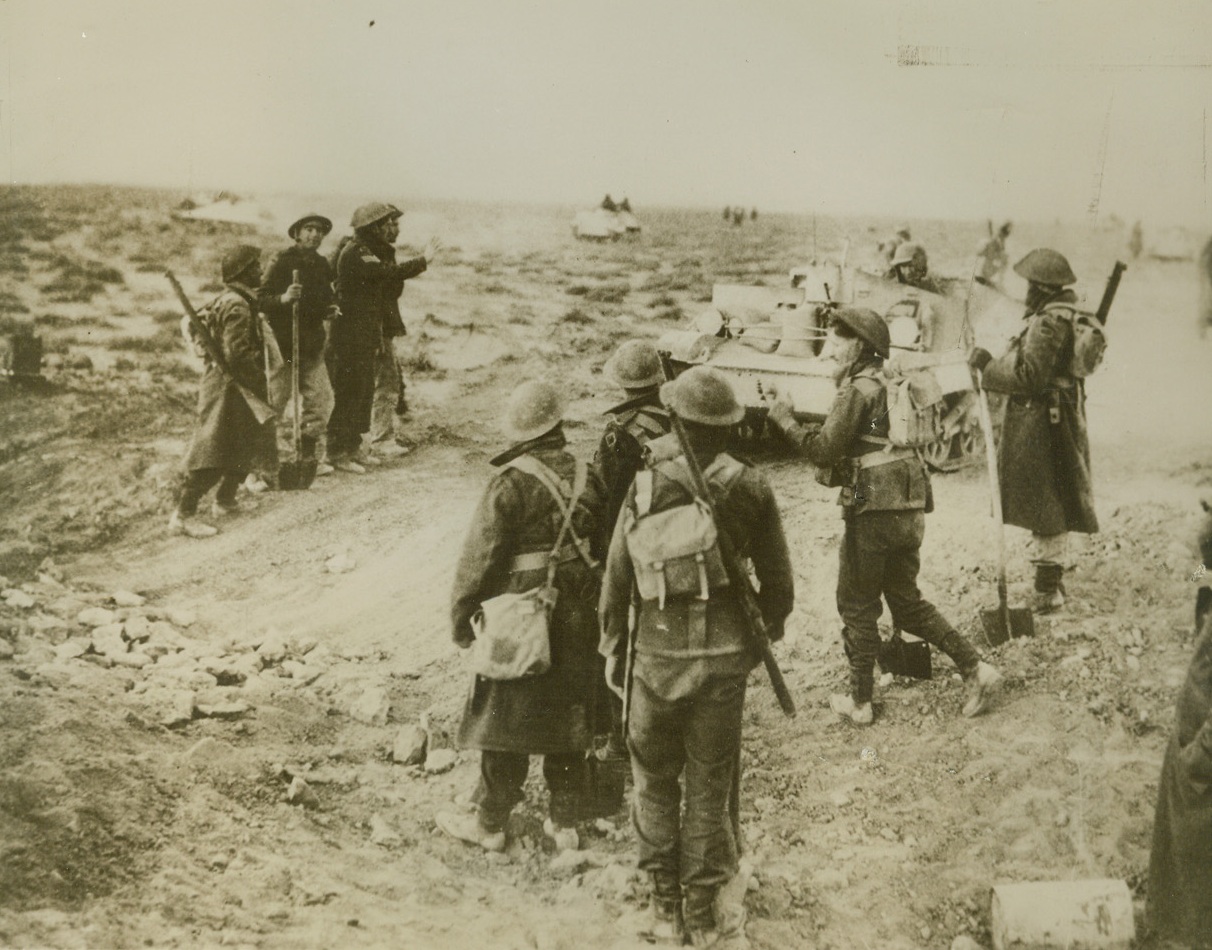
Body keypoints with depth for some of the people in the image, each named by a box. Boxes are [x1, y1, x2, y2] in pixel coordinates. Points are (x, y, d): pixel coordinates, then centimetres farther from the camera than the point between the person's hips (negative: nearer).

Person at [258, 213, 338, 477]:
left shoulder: (321, 265, 12)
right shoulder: (281, 261, -8)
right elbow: (261, 300, -13)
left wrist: (329, 310, 5)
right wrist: (283, 299, -30)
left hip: (312, 344, 6)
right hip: (282, 344, -6)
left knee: (321, 399, 2)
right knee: (277, 403, -3)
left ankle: (307, 455, 13)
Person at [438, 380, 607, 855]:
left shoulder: (511, 483, -16)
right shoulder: (587, 477, 1)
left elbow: (480, 558, -14)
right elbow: (603, 547, 9)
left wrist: (462, 619, -5)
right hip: (577, 620, 5)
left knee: (504, 718, 6)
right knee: (568, 719, 14)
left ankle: (490, 823, 17)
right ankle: (565, 823, 21)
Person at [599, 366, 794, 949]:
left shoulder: (648, 486, -10)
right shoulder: (750, 489, -6)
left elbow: (617, 576, -4)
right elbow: (778, 582, 0)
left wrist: (612, 648, 9)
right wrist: (765, 635, 18)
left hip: (657, 654, -1)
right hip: (725, 657, 1)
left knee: (655, 782, 16)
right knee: (710, 788, 11)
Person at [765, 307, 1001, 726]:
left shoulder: (857, 390, -12)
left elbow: (825, 450, -13)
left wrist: (785, 418, -5)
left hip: (873, 512, -8)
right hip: (909, 510, 8)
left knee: (857, 607, 6)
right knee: (908, 601, 18)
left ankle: (859, 701, 13)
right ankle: (975, 668, 12)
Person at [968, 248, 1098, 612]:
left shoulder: (1047, 324, -21)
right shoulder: (1071, 316, 11)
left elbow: (1028, 376, -25)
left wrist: (987, 364, -15)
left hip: (1040, 422, -10)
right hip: (1063, 416, 10)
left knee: (1044, 504, -5)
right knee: (1050, 503, 18)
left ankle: (1049, 587, 0)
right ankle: (1051, 579, 27)